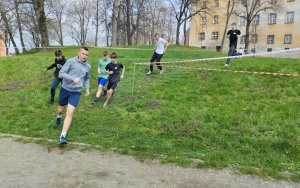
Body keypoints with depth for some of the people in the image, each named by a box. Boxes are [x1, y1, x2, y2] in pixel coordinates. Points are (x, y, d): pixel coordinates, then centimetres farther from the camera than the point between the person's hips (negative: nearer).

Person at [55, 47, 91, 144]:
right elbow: (61, 73, -14)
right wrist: (73, 78, -27)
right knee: (61, 109, 20)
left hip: (76, 92, 1)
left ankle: (63, 136, -8)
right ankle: (59, 117, 58)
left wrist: (87, 88, 6)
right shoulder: (71, 61, -11)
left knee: (70, 113, -11)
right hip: (65, 89, -1)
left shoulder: (88, 66, 3)